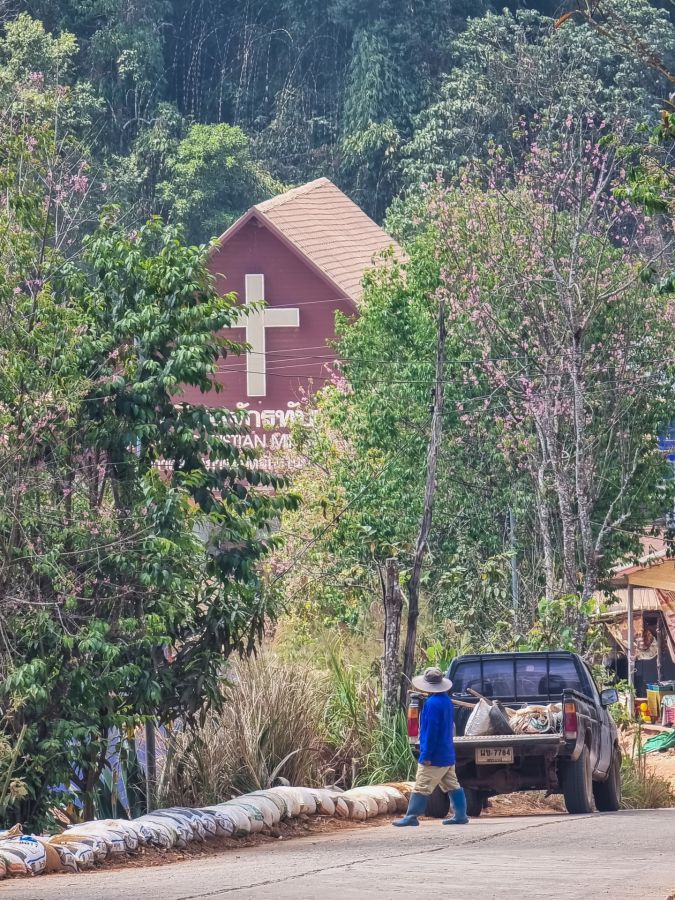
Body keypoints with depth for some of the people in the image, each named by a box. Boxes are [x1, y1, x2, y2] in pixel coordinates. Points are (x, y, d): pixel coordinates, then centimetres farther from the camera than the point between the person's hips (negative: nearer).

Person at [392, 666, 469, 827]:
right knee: (452, 786, 13)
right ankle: (461, 815, 14)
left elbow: (431, 730, -23)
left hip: (435, 757, -9)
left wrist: (426, 755, -20)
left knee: (421, 788, -6)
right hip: (448, 756, 9)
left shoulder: (432, 703, -19)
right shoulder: (446, 700, 10)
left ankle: (411, 817, -6)